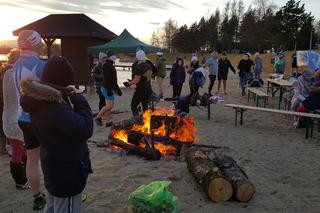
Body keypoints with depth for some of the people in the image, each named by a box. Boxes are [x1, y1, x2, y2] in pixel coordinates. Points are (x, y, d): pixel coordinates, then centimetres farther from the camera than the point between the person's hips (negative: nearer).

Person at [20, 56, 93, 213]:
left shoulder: (41, 100, 0)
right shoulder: (55, 108, -30)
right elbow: (85, 130, -31)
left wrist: (70, 97, -4)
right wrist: (78, 99, -22)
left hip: (54, 165, 9)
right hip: (66, 169, -9)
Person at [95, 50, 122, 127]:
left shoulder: (111, 65, 17)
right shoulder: (106, 65, -13)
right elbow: (106, 78, -22)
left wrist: (117, 89, 24)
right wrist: (109, 89, -27)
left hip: (111, 88, 10)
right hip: (107, 88, -10)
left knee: (109, 106, 10)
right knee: (110, 105, -11)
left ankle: (108, 122, 15)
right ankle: (98, 117, 1)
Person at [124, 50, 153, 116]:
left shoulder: (139, 67, -18)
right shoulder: (148, 66, 8)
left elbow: (137, 80, -23)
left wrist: (129, 83, -6)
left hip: (140, 89, -8)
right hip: (148, 89, 8)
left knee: (133, 105, 2)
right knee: (145, 106, 15)